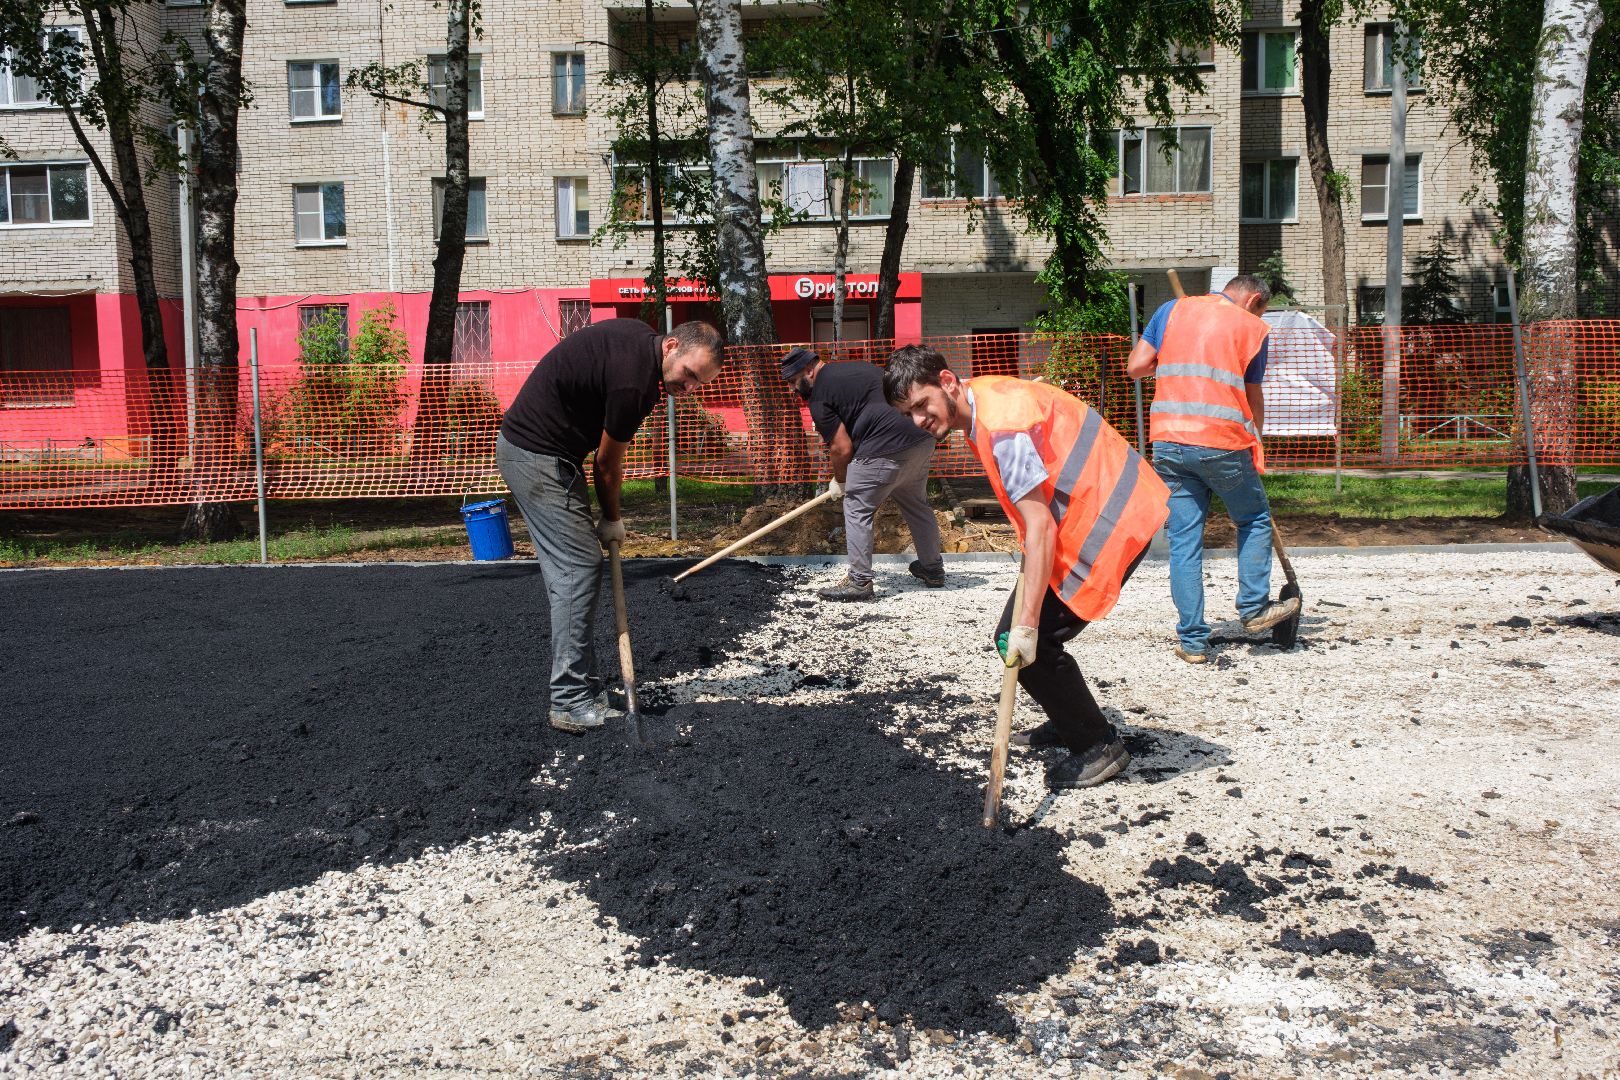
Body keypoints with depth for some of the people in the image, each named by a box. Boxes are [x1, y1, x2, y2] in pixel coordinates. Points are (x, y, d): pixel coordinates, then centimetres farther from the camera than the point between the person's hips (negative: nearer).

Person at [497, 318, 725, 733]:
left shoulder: (640, 337, 5)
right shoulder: (636, 380, -24)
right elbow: (607, 464, -11)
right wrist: (612, 520, 7)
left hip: (528, 446, 11)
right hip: (538, 456, -11)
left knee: (571, 570, 11)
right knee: (578, 569, -10)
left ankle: (579, 689, 17)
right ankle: (572, 703, -6)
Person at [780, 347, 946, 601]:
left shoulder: (819, 395, 0)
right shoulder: (861, 367, 24)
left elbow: (842, 448, -4)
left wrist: (839, 482, 13)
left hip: (885, 451, -9)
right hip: (923, 439, 9)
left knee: (858, 510, 5)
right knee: (917, 505, 24)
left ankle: (859, 581, 6)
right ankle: (933, 569, 35)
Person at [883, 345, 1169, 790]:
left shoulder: (1000, 426, -23)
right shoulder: (985, 398, 8)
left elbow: (1040, 526, -27)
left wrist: (1026, 625, -28)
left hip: (1112, 520, -10)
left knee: (1019, 641, -9)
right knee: (1019, 629, 14)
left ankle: (1099, 746, 5)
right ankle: (1071, 722, 32)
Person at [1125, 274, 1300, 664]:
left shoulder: (1173, 310, 12)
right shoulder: (1252, 327, 7)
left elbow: (1135, 367, 6)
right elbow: (1254, 397, 11)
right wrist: (1255, 446, 25)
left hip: (1169, 442, 3)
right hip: (1223, 443, -2)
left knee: (1184, 539, 6)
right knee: (1255, 521, 21)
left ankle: (1192, 640, 7)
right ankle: (1254, 608, 25)